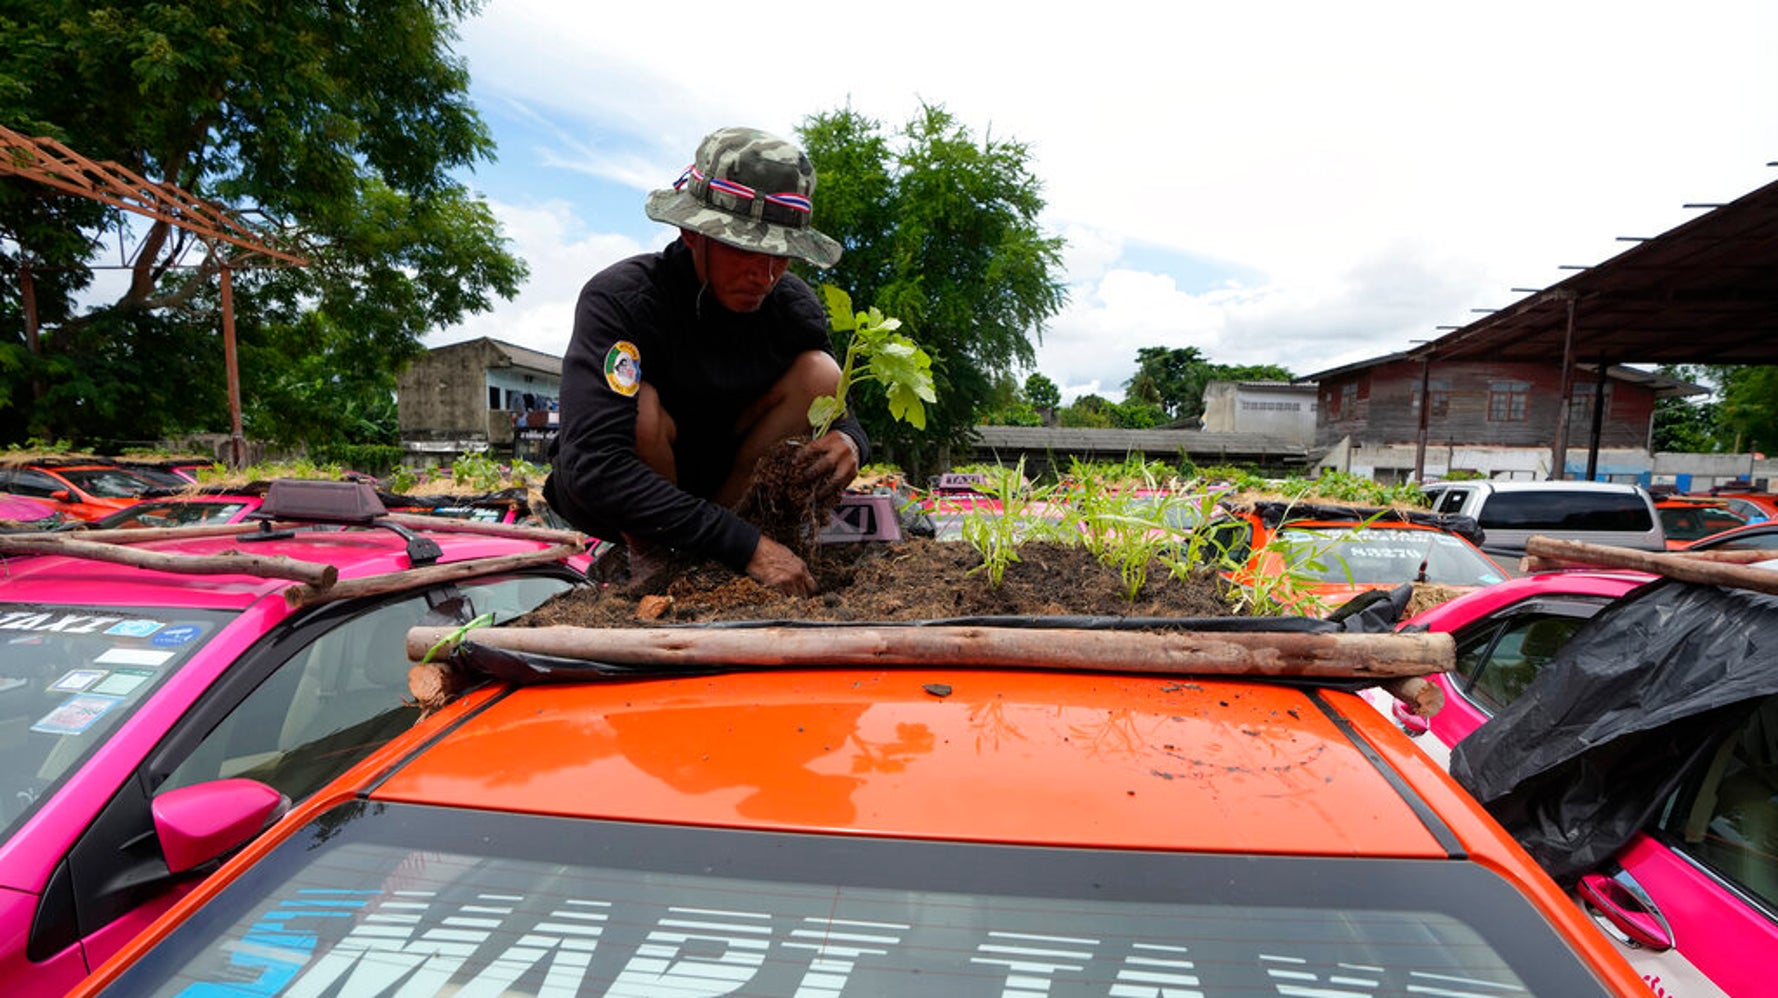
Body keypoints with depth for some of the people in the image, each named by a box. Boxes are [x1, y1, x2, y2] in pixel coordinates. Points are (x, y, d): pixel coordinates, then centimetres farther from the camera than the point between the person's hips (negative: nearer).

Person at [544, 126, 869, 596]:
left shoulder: (793, 305, -14)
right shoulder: (618, 298, -28)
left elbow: (837, 410, -2)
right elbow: (594, 467, -37)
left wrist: (849, 442, -30)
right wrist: (746, 545, -40)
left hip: (718, 479, 5)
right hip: (599, 497, -4)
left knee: (819, 373, -15)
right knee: (643, 408, -36)